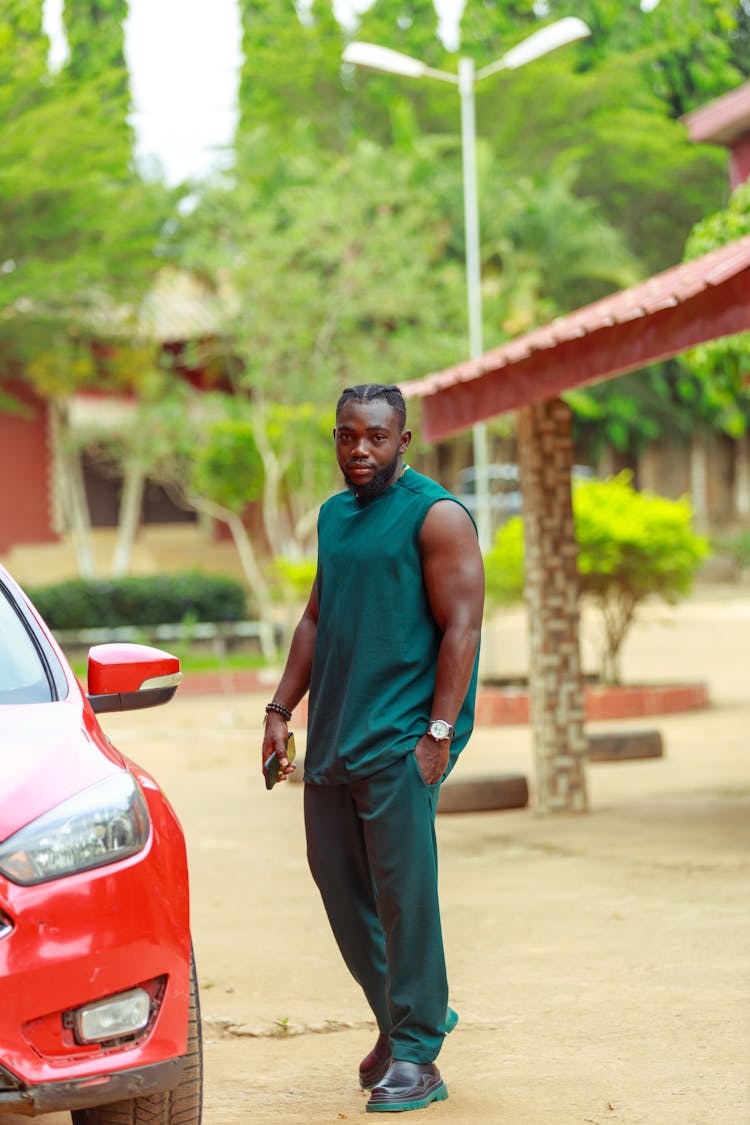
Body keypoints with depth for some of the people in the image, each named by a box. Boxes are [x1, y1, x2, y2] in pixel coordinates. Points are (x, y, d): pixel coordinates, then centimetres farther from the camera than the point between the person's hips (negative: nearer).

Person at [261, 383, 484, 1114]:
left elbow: (461, 627, -11)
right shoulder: (334, 516, 17)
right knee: (337, 881, 9)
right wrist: (281, 710, 15)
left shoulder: (436, 516, -6)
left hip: (400, 742, -7)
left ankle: (416, 1055, 1)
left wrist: (438, 733, -18)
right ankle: (408, 1016, 25)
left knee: (403, 892, -6)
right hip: (331, 738, 8)